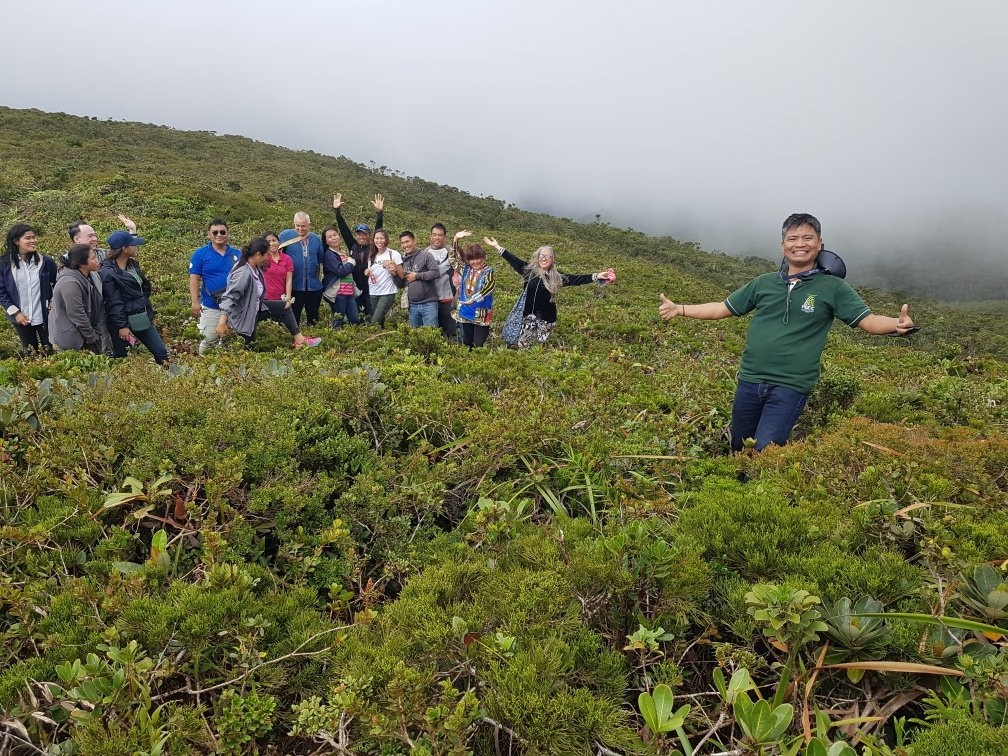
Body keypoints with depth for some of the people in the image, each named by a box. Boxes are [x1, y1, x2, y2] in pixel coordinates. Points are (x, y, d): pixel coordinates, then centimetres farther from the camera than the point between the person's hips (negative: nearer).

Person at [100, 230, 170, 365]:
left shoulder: (133, 264, 10)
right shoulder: (107, 272, -15)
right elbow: (113, 302, -17)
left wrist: (150, 314, 19)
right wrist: (121, 326, -18)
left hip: (142, 319, 8)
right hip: (124, 321, -8)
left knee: (161, 352, 8)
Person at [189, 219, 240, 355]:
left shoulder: (237, 254, 6)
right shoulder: (200, 254, -2)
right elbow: (194, 279, -4)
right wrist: (195, 302, -13)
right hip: (211, 307, -3)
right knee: (209, 341, -1)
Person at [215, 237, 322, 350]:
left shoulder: (255, 267, -8)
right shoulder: (243, 274, -32)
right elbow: (229, 297, -38)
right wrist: (222, 322, -46)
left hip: (255, 308, 9)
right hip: (243, 315, -9)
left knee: (284, 307, 8)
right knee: (249, 347, 4)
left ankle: (299, 340, 12)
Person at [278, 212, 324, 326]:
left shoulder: (316, 239, 8)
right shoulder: (285, 235, -2)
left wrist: (318, 277, 13)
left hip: (314, 286, 3)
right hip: (294, 286, -3)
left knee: (313, 319, 14)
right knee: (293, 318, 2)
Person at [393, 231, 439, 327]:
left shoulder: (425, 255, -3)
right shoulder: (403, 260, 13)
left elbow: (436, 273, -14)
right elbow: (400, 285, 15)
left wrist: (417, 276, -11)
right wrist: (394, 275, -3)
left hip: (428, 304, -5)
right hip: (413, 306, 5)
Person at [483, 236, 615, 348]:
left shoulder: (557, 277, -3)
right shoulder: (529, 270, 0)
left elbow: (576, 279, -8)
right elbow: (513, 260, 6)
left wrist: (596, 276, -17)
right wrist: (497, 247, 7)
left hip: (547, 317, -1)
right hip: (529, 315, 1)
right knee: (521, 345, 1)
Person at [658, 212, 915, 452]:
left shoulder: (832, 287, 1)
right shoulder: (764, 283, 9)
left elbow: (869, 321, -4)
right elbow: (723, 308, 14)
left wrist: (896, 323, -26)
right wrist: (680, 309, 7)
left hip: (791, 388, -4)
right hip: (749, 381, 4)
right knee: (738, 449, 15)